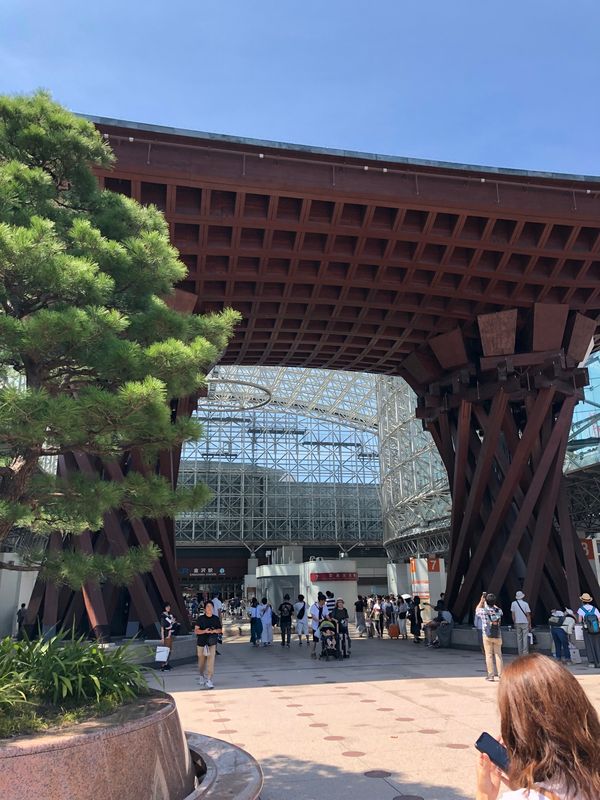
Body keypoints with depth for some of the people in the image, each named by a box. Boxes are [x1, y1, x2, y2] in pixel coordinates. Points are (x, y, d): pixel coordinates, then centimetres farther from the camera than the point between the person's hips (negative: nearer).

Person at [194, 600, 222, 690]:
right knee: (201, 661, 13)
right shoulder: (200, 619, -3)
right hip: (201, 643, -1)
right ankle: (201, 676, 39)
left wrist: (214, 631, -10)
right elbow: (196, 630, -8)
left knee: (211, 661, -12)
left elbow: (220, 630, 12)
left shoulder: (216, 619, 4)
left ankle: (209, 680, -9)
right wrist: (204, 631, -24)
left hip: (212, 643, 1)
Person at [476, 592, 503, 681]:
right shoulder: (499, 611, -3)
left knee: (489, 655, 2)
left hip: (487, 636, -2)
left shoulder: (484, 611, -10)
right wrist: (492, 602, 25)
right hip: (497, 635, 3)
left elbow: (477, 611, 14)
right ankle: (500, 674, 11)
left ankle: (490, 675, 3)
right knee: (498, 654, 10)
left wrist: (481, 601, 16)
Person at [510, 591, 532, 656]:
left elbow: (513, 614, 3)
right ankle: (525, 653, -2)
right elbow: (528, 615, -6)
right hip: (525, 623, -2)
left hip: (517, 623, 2)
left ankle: (520, 653, 12)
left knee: (519, 638, 9)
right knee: (525, 638, 1)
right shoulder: (525, 604, -8)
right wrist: (530, 624, 2)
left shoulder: (513, 603, 0)